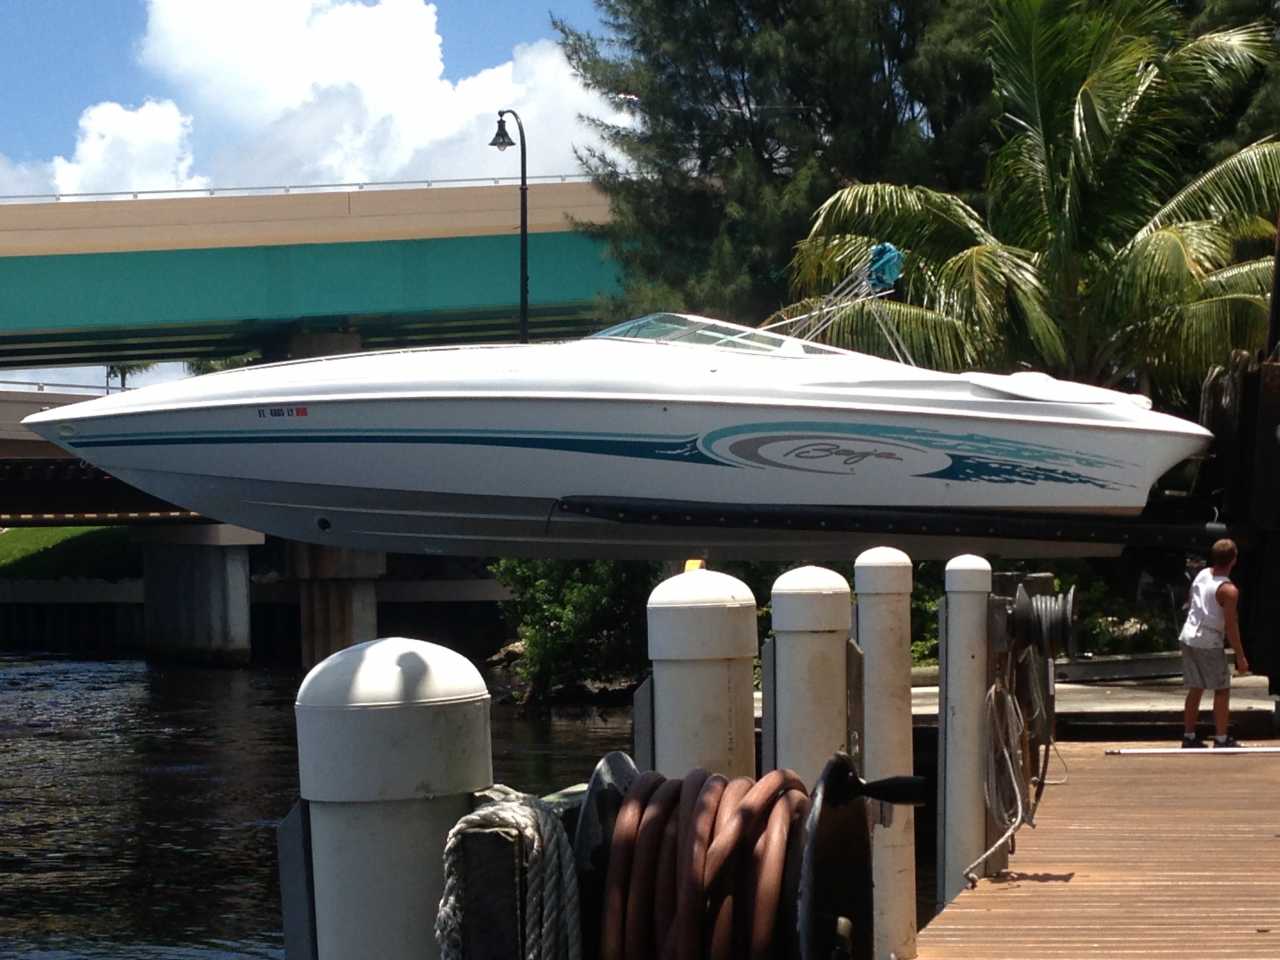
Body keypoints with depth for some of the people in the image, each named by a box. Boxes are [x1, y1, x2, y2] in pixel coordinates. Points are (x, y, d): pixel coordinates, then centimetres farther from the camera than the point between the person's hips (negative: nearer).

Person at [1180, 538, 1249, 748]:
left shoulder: (1201, 575, 5)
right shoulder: (1229, 590, -17)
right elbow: (1231, 627, -16)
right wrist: (1240, 656, -9)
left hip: (1188, 638, 7)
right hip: (1208, 643, -7)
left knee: (1195, 688, 15)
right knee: (1222, 690, 4)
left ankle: (1189, 736, 17)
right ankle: (1221, 739, 4)